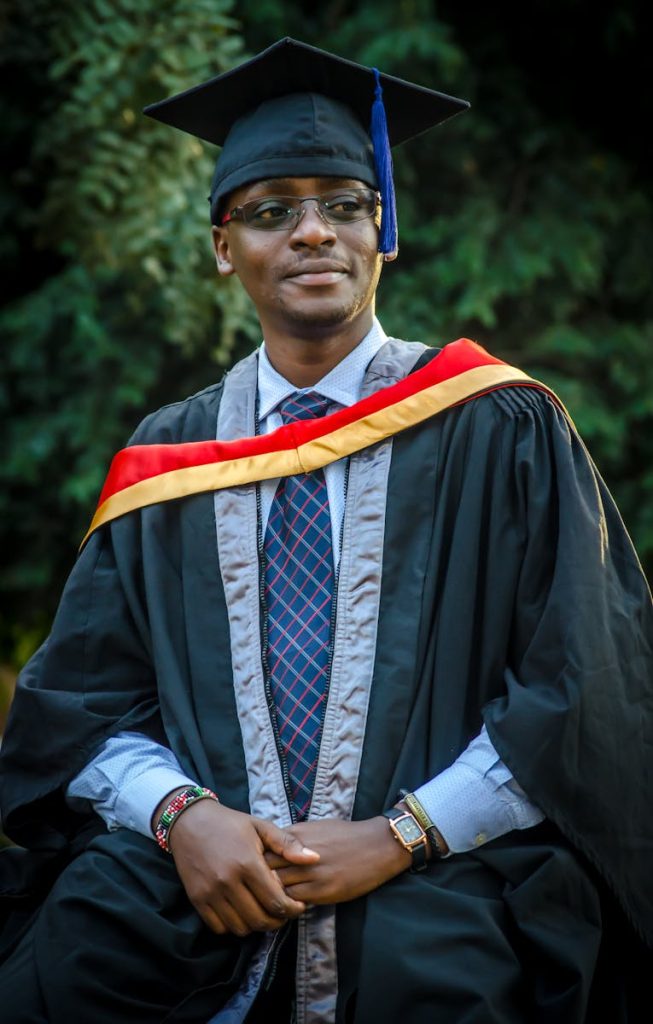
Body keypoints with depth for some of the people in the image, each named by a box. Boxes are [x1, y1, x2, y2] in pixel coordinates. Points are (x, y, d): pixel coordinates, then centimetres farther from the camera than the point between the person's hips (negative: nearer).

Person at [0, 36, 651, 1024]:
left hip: (440, 880, -2)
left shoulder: (497, 431, 5)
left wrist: (399, 839, -11)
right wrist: (181, 813, -11)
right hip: (200, 872, 3)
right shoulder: (169, 460, 13)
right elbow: (81, 698, 10)